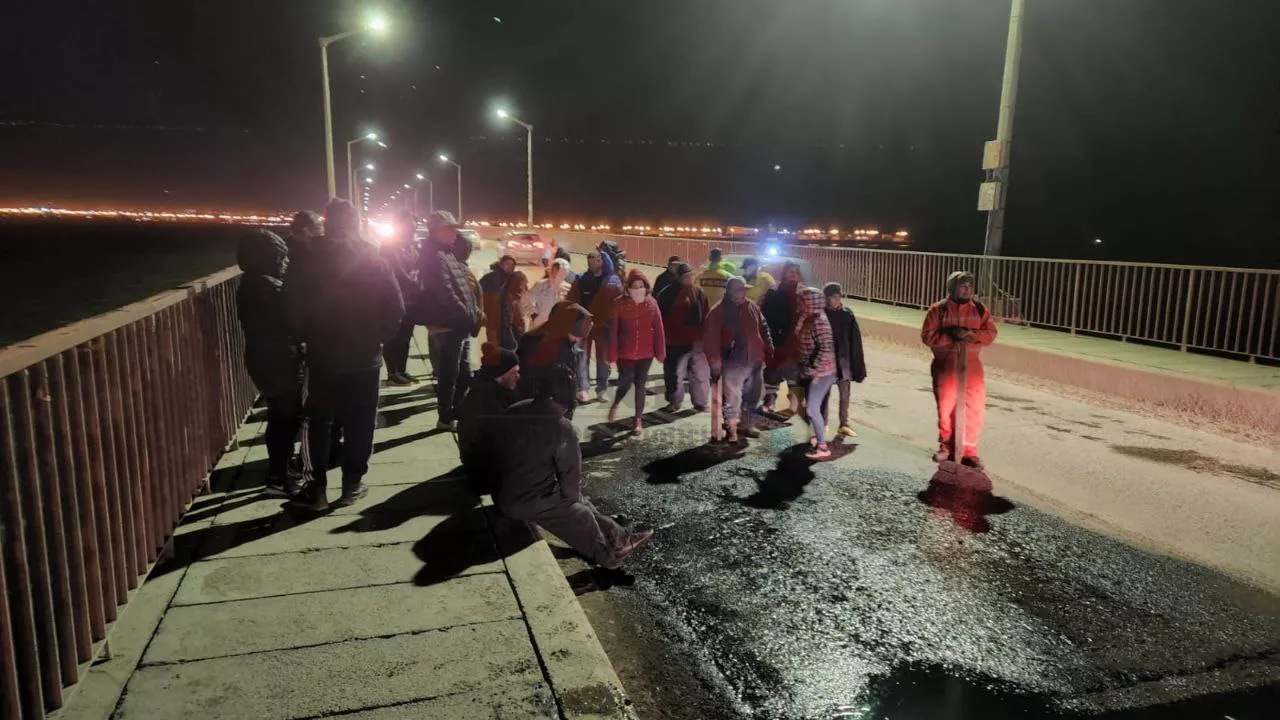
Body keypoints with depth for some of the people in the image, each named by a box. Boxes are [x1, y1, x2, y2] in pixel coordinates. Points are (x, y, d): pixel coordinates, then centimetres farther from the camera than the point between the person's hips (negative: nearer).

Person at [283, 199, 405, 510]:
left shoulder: (309, 262, -7)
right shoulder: (374, 261, -6)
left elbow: (293, 309, -9)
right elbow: (395, 309, -7)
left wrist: (305, 337, 7)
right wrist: (377, 336, 7)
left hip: (322, 356, 0)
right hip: (365, 356, 0)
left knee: (318, 422, 12)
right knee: (358, 423, 10)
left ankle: (318, 488, 13)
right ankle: (352, 484, 14)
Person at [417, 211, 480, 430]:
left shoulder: (447, 252, 14)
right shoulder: (435, 256, -17)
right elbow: (447, 295, -24)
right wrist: (470, 319, -19)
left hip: (457, 325, 10)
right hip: (447, 326, -10)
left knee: (464, 374, 17)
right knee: (449, 375, 0)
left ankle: (457, 413, 27)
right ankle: (446, 418, 11)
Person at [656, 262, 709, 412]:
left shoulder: (698, 292, 5)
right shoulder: (668, 293, -7)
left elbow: (706, 315, 8)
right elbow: (661, 317, -5)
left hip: (696, 341, 4)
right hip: (676, 342, -3)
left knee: (700, 374, 10)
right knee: (675, 373, 4)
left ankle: (700, 402, 22)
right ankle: (674, 402, 19)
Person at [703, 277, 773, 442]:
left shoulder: (752, 307, 7)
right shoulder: (718, 312, -6)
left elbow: (764, 331, 14)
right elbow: (711, 340, -10)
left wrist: (769, 354, 9)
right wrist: (715, 364, -14)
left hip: (755, 360, 5)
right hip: (733, 363, -5)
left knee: (752, 397, 16)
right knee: (733, 399, -4)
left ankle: (745, 425, 32)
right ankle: (732, 431, 6)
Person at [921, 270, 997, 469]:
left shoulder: (980, 309, 5)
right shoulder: (938, 309, -2)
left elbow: (991, 333, 2)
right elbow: (927, 335, -6)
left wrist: (971, 334, -16)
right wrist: (951, 337, -19)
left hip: (971, 365, 2)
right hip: (945, 366, -2)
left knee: (975, 408, -2)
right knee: (946, 408, 4)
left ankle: (969, 450, 9)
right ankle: (946, 447, 21)